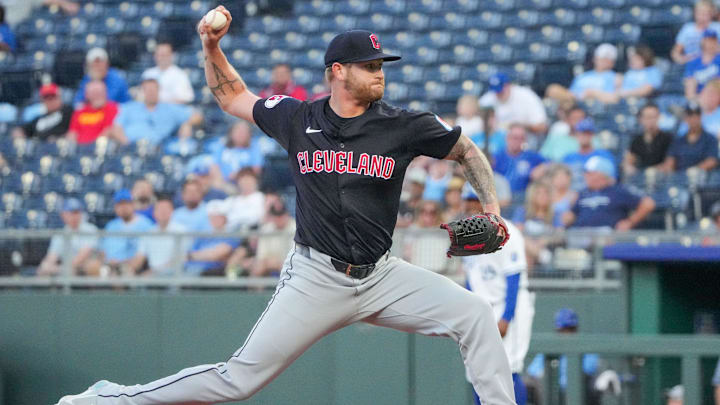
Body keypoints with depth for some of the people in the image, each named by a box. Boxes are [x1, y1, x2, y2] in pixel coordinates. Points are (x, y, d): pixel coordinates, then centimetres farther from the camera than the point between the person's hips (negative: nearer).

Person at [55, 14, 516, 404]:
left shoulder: (404, 127, -4)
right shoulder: (297, 119, -1)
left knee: (474, 314, -16)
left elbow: (467, 150, 9)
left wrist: (491, 206, -5)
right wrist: (212, 48, 0)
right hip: (316, 277, -2)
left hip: (380, 277, 2)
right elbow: (232, 95, 15)